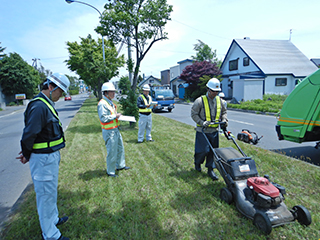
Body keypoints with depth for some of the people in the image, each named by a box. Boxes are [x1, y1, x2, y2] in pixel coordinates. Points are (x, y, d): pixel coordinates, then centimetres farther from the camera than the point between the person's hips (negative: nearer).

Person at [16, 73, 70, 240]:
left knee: (50, 192, 25)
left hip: (51, 156, 10)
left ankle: (53, 219, 47)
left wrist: (27, 152, 9)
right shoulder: (39, 106, -24)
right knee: (46, 194, 6)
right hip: (43, 159, -10)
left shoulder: (46, 104, 8)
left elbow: (30, 134, 12)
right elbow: (29, 134, -23)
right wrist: (27, 155, -8)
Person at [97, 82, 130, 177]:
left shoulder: (110, 102, 13)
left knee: (120, 148, 21)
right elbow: (103, 118, -26)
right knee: (112, 152, 0)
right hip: (109, 132, -10)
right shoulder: (102, 104, -19)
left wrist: (117, 116, 6)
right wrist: (115, 116, -19)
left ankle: (120, 166, 38)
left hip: (116, 130, 10)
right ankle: (110, 171, 17)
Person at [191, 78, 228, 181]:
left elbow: (224, 111, 21)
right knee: (203, 150, -2)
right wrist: (202, 122, -19)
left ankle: (210, 169, 22)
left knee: (213, 151, 8)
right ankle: (197, 163, 29)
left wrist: (224, 120, 4)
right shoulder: (200, 101, -10)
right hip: (203, 131, -5)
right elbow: (194, 114, -8)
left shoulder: (219, 100, 8)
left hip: (214, 131, 5)